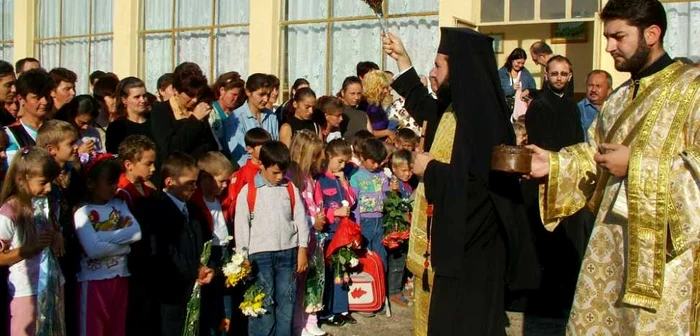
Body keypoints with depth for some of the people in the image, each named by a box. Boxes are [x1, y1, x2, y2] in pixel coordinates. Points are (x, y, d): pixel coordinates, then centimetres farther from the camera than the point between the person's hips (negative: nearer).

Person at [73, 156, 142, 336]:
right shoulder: (83, 211, -9)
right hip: (94, 280, -5)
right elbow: (93, 249, -20)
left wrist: (104, 236, -16)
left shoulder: (119, 204, 8)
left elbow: (136, 232, -7)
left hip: (120, 278, 5)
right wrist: (124, 243, -9)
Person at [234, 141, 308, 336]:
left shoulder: (291, 189, 6)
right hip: (260, 254, -3)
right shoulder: (248, 192, -3)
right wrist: (242, 258, -3)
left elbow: (300, 220, 8)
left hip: (288, 252, 3)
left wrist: (302, 250, 4)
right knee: (263, 303, -1)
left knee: (286, 301, 9)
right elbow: (241, 226, -1)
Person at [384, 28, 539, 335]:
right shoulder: (452, 109, 9)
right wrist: (402, 57, 32)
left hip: (469, 246, -10)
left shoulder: (480, 115, -20)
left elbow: (478, 182, -29)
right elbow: (423, 107, 32)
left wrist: (429, 168, -14)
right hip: (450, 236, 10)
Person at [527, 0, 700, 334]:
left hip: (667, 245, -7)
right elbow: (594, 155, 18)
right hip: (612, 240, 7)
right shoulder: (618, 99, 16)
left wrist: (637, 164, -17)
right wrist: (553, 164, 1)